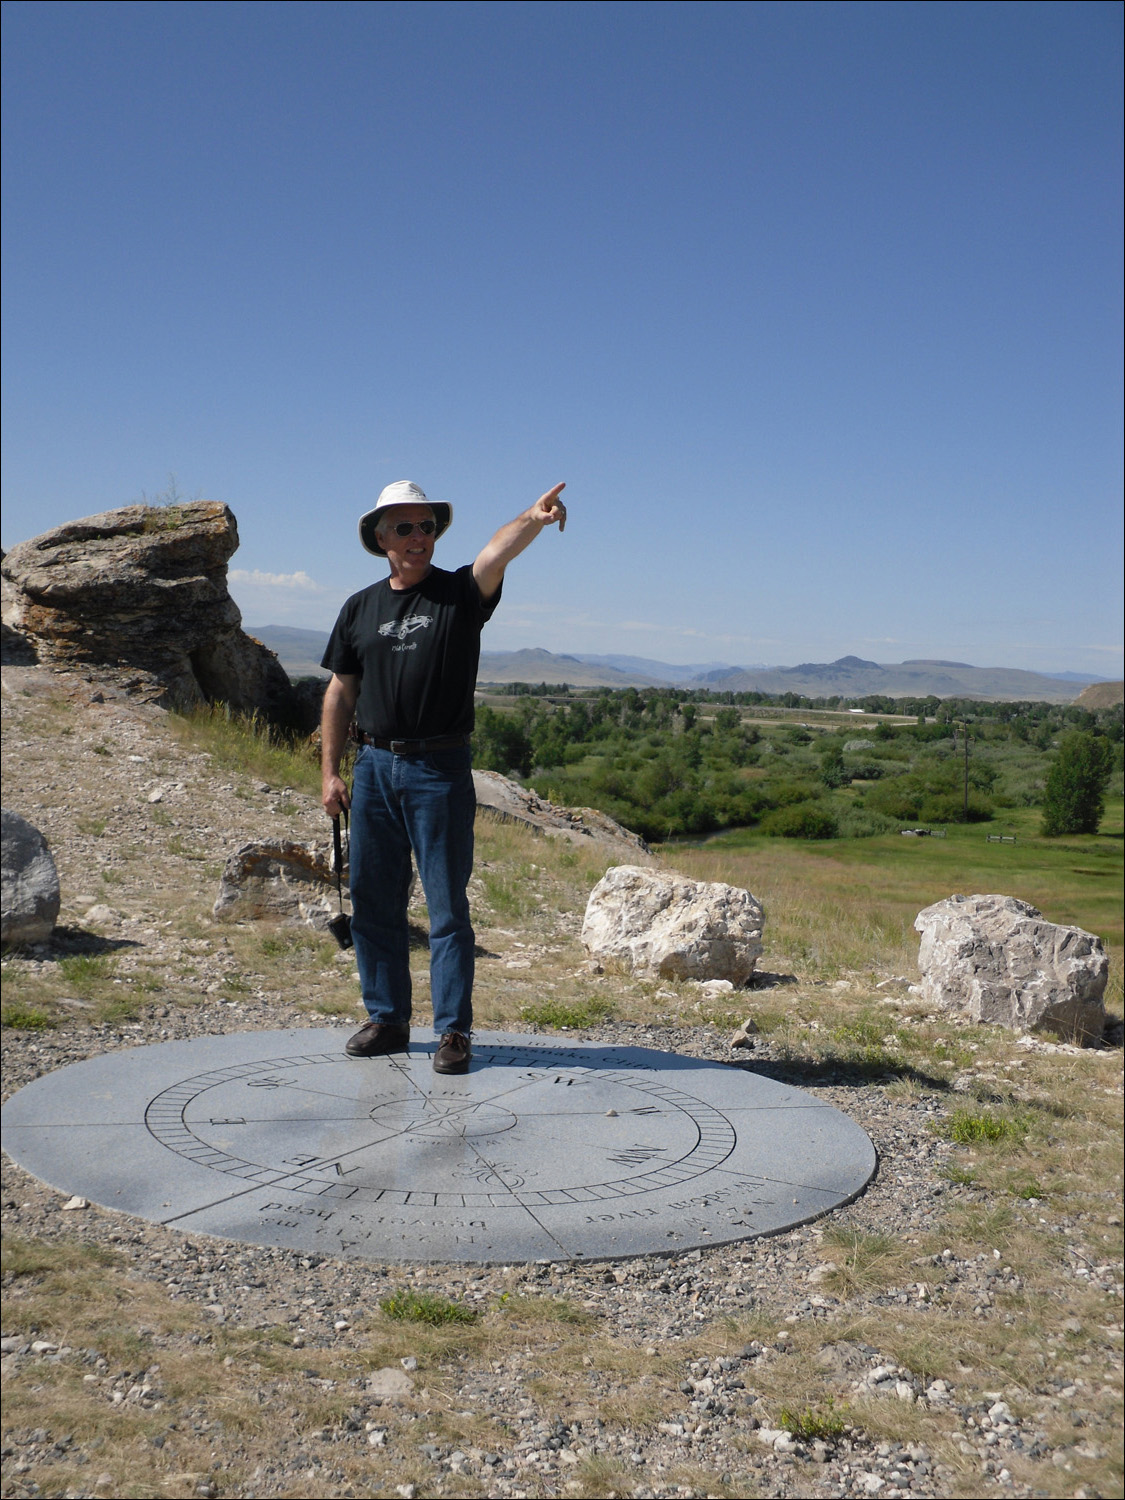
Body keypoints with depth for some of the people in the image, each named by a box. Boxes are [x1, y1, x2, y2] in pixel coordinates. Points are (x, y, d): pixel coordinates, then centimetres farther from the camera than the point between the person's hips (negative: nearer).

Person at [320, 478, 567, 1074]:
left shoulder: (460, 593, 0)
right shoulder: (360, 608, 11)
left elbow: (498, 551, -22)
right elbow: (340, 692, 14)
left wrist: (533, 518, -42)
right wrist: (330, 772, 9)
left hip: (440, 769, -4)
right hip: (374, 767, 4)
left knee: (447, 904, -1)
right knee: (373, 901, 9)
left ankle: (453, 1030, 6)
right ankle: (387, 1019, 23)